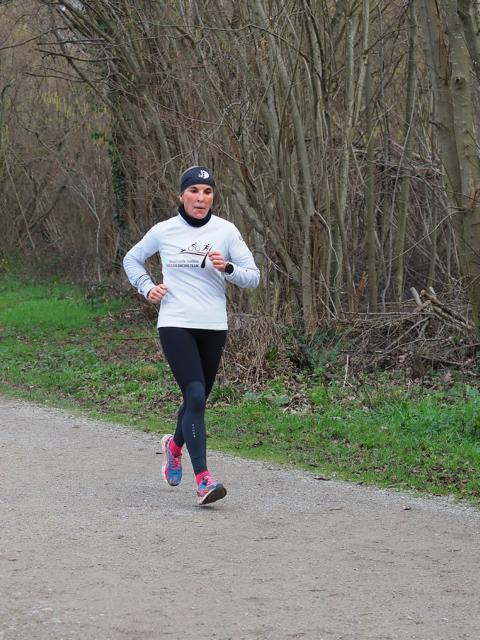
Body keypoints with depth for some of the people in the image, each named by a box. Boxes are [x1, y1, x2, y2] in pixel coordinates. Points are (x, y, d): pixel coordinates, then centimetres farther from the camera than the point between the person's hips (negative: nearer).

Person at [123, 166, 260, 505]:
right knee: (195, 396, -17)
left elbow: (253, 276, 1)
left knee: (197, 399, 12)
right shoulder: (164, 231, 2)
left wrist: (227, 268, -17)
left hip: (213, 327, 2)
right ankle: (203, 479, -20)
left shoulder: (226, 231, 2)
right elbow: (132, 260, 19)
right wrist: (147, 288, 4)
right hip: (175, 324, -2)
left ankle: (175, 445, 45)